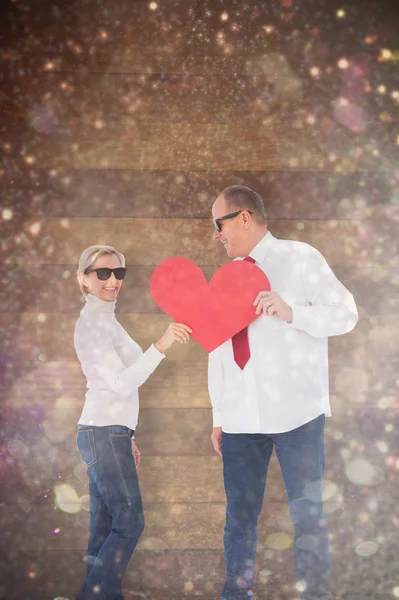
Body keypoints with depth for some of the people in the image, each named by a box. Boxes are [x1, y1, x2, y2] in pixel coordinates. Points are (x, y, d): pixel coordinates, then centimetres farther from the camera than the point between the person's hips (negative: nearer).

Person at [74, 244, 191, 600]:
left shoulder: (104, 319, 18)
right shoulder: (92, 322, -12)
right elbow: (121, 383, -21)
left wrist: (126, 437, 23)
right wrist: (161, 346, -33)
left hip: (107, 434, 9)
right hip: (104, 435, -9)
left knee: (105, 526, 7)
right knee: (130, 523, -10)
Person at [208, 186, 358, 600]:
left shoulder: (300, 259, 1)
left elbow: (345, 314, -6)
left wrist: (291, 312, -21)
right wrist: (218, 416, 15)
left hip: (296, 413, -5)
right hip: (240, 419, 5)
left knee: (308, 516, -2)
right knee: (239, 516, 7)